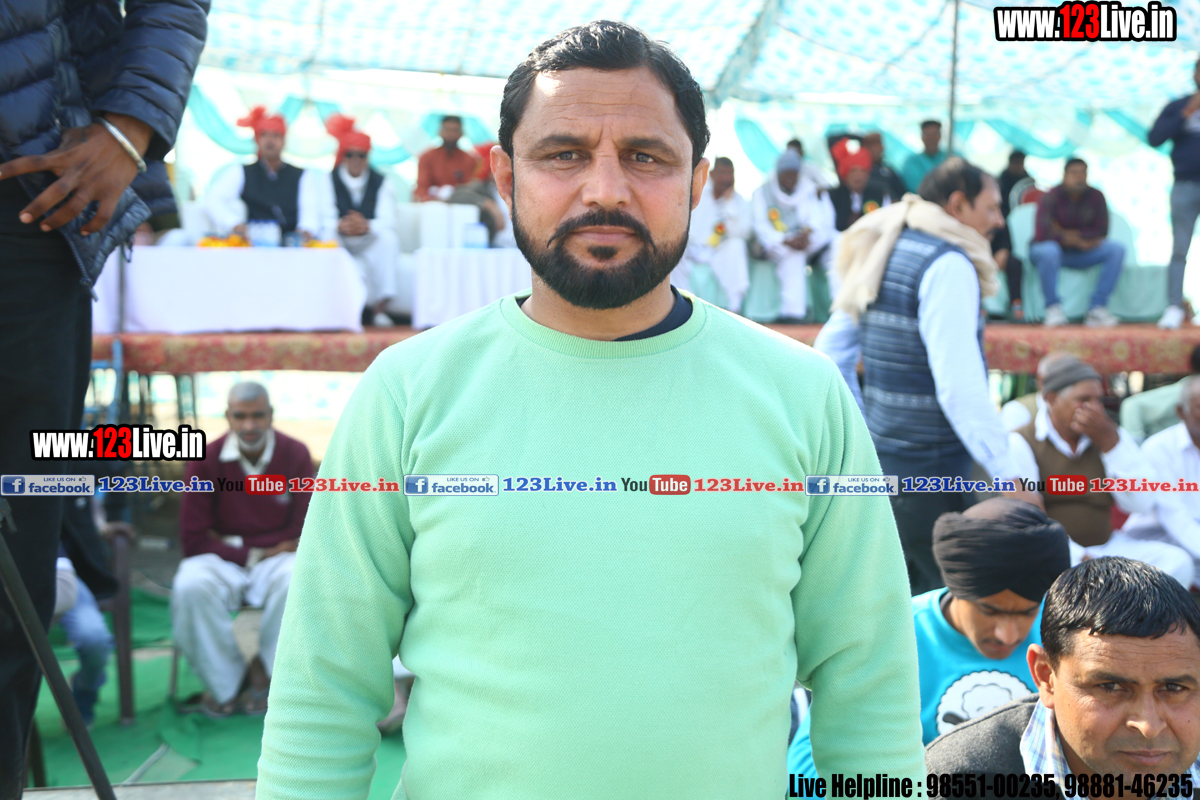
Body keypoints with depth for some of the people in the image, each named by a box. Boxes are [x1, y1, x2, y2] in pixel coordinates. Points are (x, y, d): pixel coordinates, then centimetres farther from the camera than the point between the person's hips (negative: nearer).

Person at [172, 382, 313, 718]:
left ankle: (266, 671, -8)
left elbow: (304, 533, -3)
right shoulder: (206, 460, -9)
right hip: (220, 562, 0)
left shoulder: (295, 455, -7)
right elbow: (193, 541, -7)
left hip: (276, 558, 0)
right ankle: (224, 681, -9)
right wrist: (246, 556, -13)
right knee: (191, 586, -32)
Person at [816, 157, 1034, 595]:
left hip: (878, 461, 9)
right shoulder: (947, 265, -13)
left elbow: (830, 354, 19)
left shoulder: (885, 257, 14)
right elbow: (959, 385, -21)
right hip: (928, 475, -9)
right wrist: (1008, 476, -18)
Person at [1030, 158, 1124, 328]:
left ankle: (1097, 308, -22)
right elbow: (1042, 234, -25)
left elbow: (1101, 232, -6)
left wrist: (1068, 235, -13)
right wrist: (1079, 241, -16)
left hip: (1081, 255, 5)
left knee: (1117, 249, -17)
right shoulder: (1051, 198, -15)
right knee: (1048, 250, -39)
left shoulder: (1096, 196, -3)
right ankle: (1053, 307, -25)